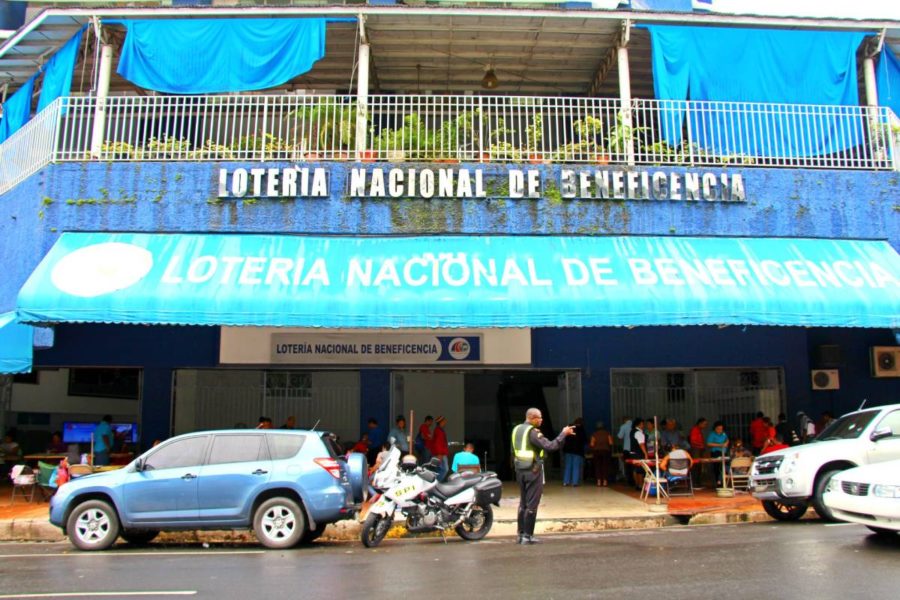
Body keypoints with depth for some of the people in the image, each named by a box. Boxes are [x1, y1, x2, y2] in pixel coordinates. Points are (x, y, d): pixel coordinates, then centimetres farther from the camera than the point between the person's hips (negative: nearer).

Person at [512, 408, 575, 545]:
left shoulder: (516, 429, 10)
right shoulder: (533, 432, -16)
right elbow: (550, 447, -24)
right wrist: (563, 433, -17)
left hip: (520, 470, 8)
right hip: (533, 470, -8)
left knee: (523, 503, 14)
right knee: (532, 504, -2)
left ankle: (520, 534, 16)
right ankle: (527, 536, -1)